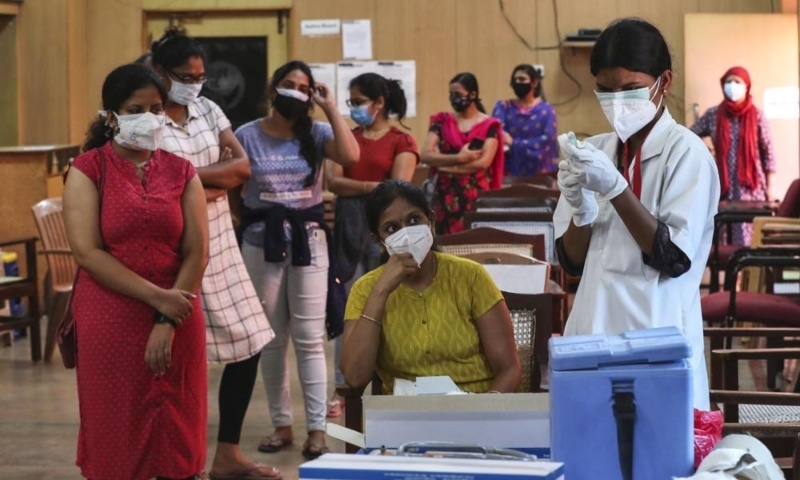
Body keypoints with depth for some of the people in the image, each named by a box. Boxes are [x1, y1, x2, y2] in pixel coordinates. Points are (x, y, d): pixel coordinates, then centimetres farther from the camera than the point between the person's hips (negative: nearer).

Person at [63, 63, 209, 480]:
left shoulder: (181, 172, 8)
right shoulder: (88, 170, -1)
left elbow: (197, 252, 1)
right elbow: (88, 252, -11)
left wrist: (168, 321, -11)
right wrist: (157, 298, -16)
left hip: (177, 322, 3)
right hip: (110, 322, -3)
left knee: (176, 435, 5)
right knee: (117, 436, 2)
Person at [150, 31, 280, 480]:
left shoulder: (208, 109, 10)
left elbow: (243, 167, 1)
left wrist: (191, 176, -11)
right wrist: (217, 178, -10)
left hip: (220, 242, 7)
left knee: (248, 342, 6)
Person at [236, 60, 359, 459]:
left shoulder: (316, 133, 1)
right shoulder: (247, 135, 1)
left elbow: (350, 157, -19)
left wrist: (331, 108, -12)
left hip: (308, 239, -1)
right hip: (261, 241, 1)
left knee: (309, 337, -3)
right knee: (272, 339, 8)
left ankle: (317, 428, -1)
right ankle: (281, 424, 17)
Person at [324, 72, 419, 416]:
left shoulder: (401, 142, 1)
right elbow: (332, 181, 0)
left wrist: (353, 187, -7)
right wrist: (373, 187, -11)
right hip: (349, 229, 3)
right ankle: (342, 389, 7)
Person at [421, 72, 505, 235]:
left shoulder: (489, 125, 0)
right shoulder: (442, 121, 8)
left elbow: (484, 162, -12)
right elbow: (425, 155, -4)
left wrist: (445, 164, -8)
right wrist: (460, 157, -15)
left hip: (476, 196, -2)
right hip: (445, 195, 2)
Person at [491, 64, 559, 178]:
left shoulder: (546, 110, 5)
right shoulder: (503, 107, 9)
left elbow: (547, 139, -7)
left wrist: (514, 143, -13)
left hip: (540, 173, 0)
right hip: (511, 171, 1)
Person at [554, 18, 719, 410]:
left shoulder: (685, 152, -8)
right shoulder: (594, 152, 7)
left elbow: (675, 258, -14)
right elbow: (572, 262, 8)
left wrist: (616, 188, -21)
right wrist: (581, 210, -11)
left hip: (658, 334, -5)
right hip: (594, 327, 5)